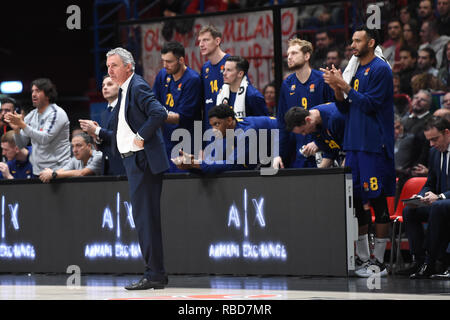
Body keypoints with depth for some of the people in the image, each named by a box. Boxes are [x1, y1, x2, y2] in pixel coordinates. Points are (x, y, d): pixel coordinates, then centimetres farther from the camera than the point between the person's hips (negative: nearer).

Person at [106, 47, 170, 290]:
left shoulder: (138, 86, -13)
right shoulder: (124, 90, 18)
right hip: (132, 161, 11)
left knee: (146, 218, -9)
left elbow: (159, 113, -27)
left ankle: (154, 275, -7)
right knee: (143, 218, 12)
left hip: (143, 160, -11)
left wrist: (141, 137, -21)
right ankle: (155, 273, 16)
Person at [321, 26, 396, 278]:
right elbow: (345, 108, 16)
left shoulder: (380, 69, -8)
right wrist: (337, 88, -1)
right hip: (354, 143, 9)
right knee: (355, 200, 9)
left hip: (374, 145, -8)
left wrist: (344, 85, -14)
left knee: (378, 201, -5)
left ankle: (379, 261, -3)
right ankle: (363, 258, 16)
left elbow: (370, 103, -16)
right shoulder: (355, 70, 17)